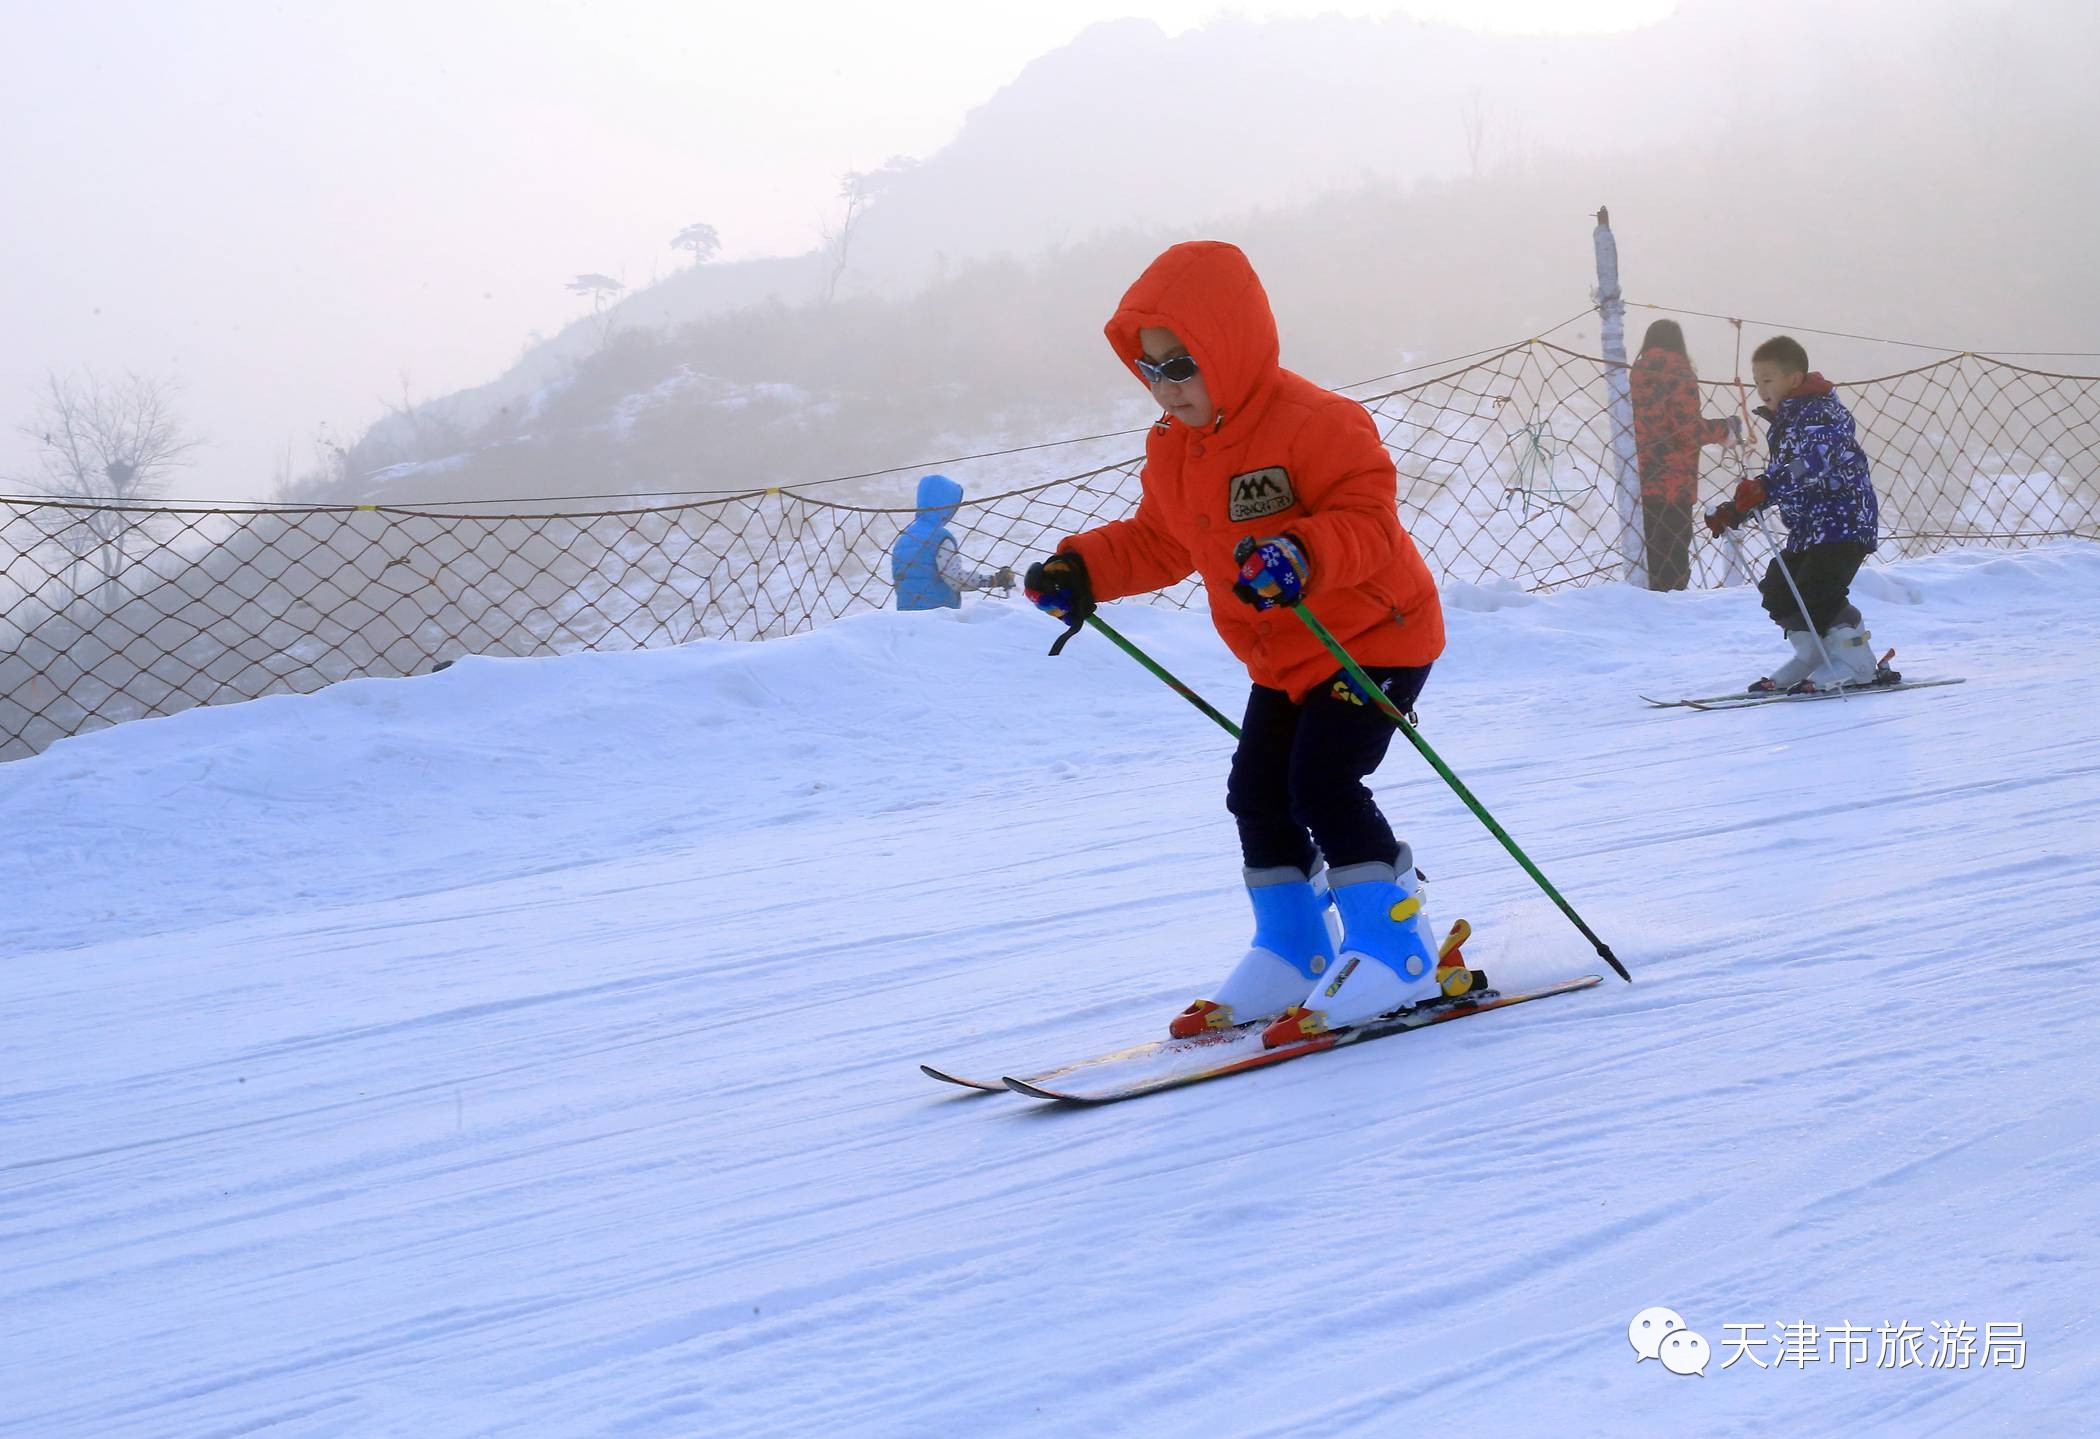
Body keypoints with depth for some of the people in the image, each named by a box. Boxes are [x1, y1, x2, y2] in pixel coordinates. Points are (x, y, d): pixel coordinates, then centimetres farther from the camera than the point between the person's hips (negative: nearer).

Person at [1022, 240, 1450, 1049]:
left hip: (1376, 634, -9)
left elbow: (1369, 520, -29)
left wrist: (1303, 553, -48)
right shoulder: (1172, 447, 3)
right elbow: (1158, 540, 15)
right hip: (1285, 655, 9)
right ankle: (1291, 956, 19)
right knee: (1258, 792, 6)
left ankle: (1393, 950, -8)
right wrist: (1082, 569, 0)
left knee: (1323, 783, -19)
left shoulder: (1315, 423, -23)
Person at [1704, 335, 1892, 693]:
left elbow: (1813, 464, -32)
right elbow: (1779, 479, 24)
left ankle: (1857, 665, -8)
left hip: (1845, 521, -10)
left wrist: (1765, 488, -43)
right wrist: (1734, 511, 15)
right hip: (1807, 526, 10)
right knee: (1778, 593, 7)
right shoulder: (1785, 421, 16)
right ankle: (1812, 656, 18)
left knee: (1814, 596, -20)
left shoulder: (1819, 413, -15)